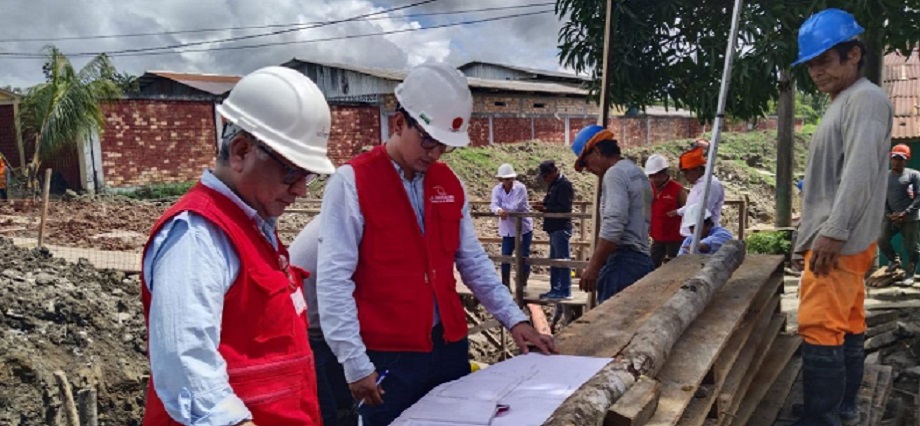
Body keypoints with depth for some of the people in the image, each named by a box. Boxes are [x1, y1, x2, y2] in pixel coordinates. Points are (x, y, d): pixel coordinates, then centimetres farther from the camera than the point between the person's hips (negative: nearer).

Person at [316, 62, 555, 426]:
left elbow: (473, 261, 13)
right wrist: (355, 362, -16)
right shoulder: (352, 182, -11)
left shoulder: (450, 184, 7)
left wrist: (514, 318, 5)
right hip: (387, 356, -5)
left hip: (450, 346, 6)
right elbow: (334, 279, -14)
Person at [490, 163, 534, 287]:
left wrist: (501, 206, -17)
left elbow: (515, 207, -25)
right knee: (505, 256, 4)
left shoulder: (520, 188, -16)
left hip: (523, 227, -3)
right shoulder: (497, 189, -4)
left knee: (524, 256, 2)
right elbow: (494, 205, -20)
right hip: (507, 229, 3)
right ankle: (505, 285, 15)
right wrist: (499, 210, -41)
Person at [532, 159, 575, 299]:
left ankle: (565, 291, -1)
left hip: (561, 228, -10)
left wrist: (545, 209, -22)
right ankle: (555, 289, 19)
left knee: (562, 259, -5)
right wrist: (543, 204, 2)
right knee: (554, 260, 13)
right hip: (554, 228, 10)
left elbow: (564, 208, -21)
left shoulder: (564, 184, -13)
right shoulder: (553, 185, 16)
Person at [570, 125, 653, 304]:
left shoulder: (615, 173, -9)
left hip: (623, 260, -10)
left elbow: (613, 226, -20)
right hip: (641, 259, 10)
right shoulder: (638, 173, 21)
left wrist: (593, 267, -18)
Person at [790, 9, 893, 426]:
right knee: (846, 328, 14)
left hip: (840, 242, -10)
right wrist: (809, 236, 21)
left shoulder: (866, 99, -9)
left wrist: (833, 233, -24)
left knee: (820, 331, -12)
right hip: (837, 240, 10)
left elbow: (859, 172, -21)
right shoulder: (842, 104, 21)